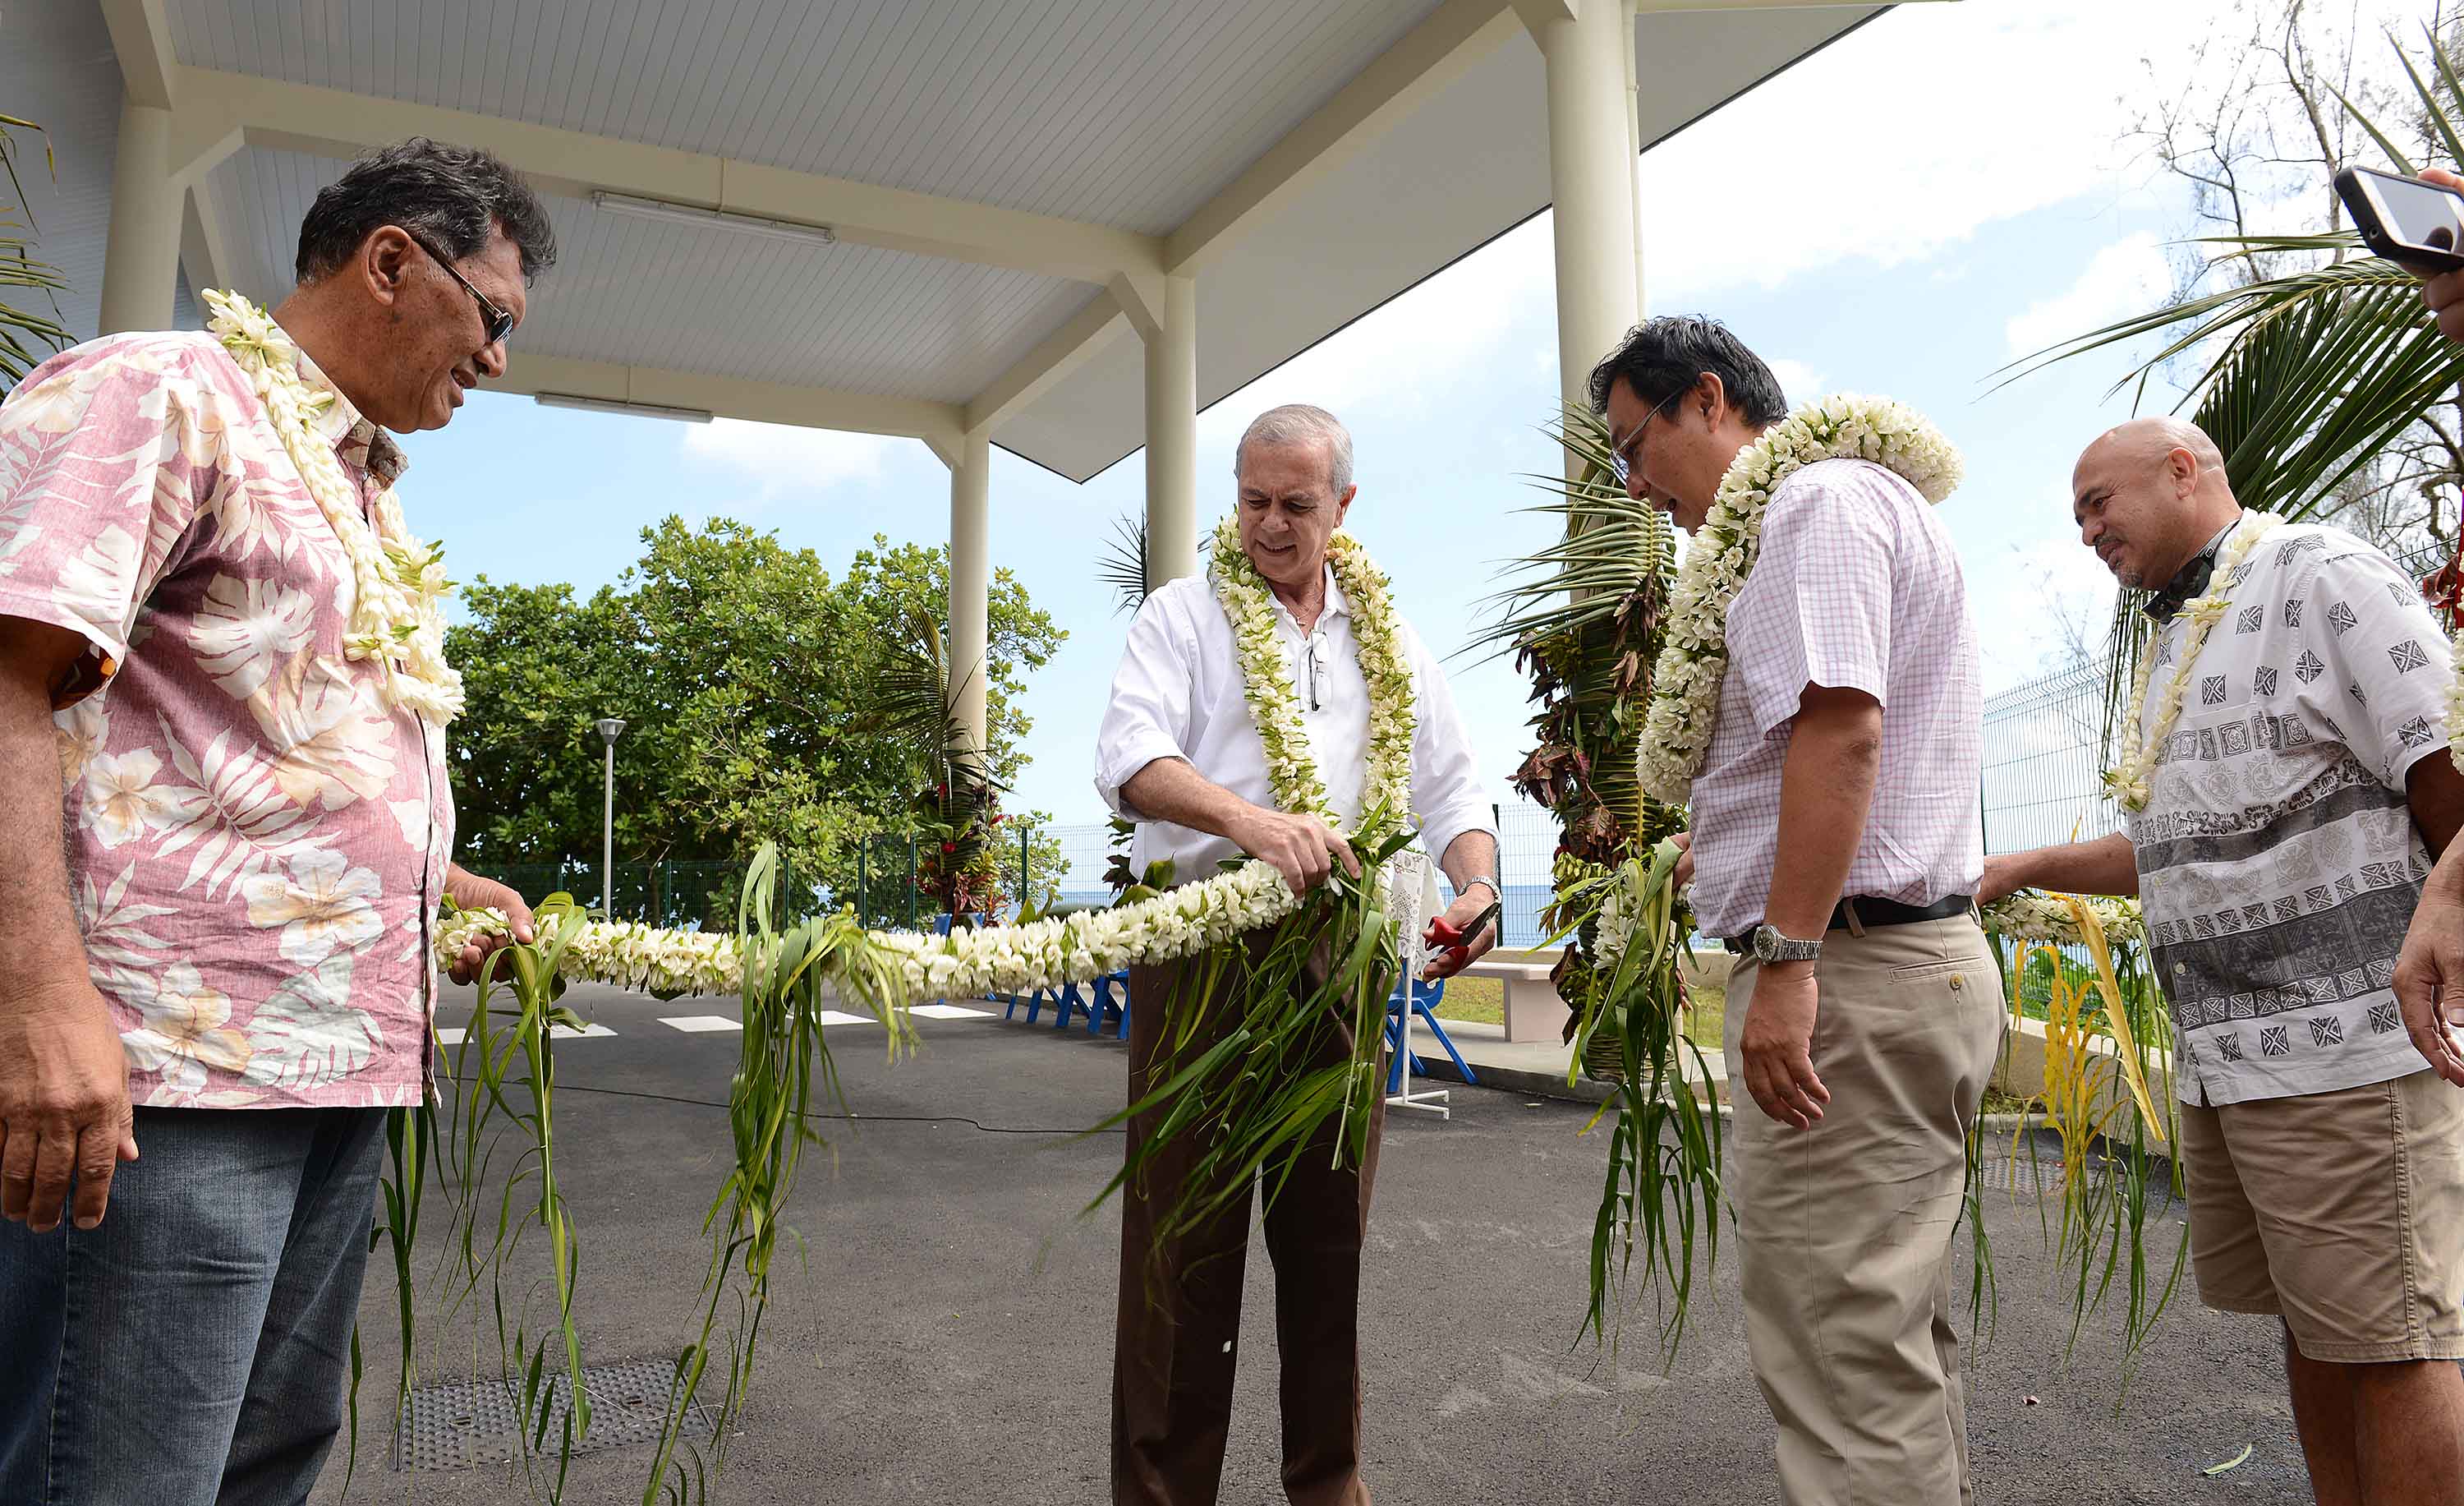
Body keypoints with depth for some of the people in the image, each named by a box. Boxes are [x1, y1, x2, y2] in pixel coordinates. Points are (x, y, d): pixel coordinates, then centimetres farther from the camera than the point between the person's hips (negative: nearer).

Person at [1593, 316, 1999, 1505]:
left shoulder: (1821, 497, -9)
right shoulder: (1846, 507, 25)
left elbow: (1841, 725, -22)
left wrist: (1786, 958, -25)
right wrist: (1725, 848, 26)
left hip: (1848, 973, -11)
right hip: (1925, 961, 11)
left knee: (1842, 1354, -7)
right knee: (1899, 1339, 17)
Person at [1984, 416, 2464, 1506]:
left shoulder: (2321, 577, -5)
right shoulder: (2173, 645, 20)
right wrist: (2020, 868, 20)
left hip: (2350, 1041, -8)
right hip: (2219, 1058, 9)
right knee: (2310, 1331, 15)